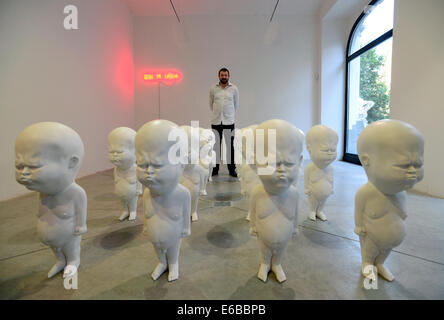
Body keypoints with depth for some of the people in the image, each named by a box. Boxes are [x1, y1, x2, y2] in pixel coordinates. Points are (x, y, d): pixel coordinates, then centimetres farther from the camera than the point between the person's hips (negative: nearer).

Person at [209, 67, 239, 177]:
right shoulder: (213, 88, 4)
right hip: (216, 122, 1)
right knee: (216, 145, 7)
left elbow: (236, 104, 13)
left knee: (230, 145, 3)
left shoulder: (234, 88, 2)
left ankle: (232, 168, 13)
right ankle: (215, 168, 18)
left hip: (229, 122, -1)